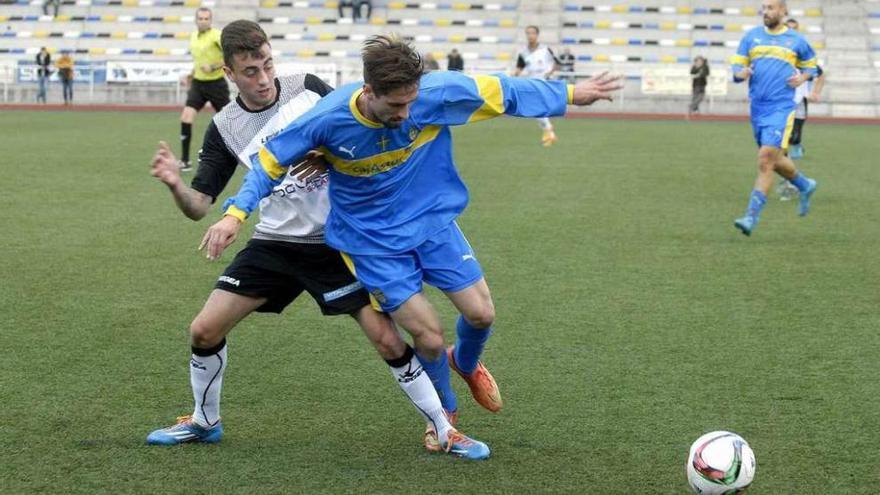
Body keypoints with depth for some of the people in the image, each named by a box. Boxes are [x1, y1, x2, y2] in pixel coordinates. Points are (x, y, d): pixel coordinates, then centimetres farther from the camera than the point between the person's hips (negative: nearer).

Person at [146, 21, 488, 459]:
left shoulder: (309, 89, -8)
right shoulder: (224, 128, -4)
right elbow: (198, 207, -5)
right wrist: (174, 184, -27)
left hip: (336, 241, -2)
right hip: (274, 244, 2)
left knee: (387, 339, -11)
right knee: (204, 330, -2)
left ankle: (446, 431, 6)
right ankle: (204, 422, 25)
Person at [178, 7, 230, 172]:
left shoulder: (216, 35, -14)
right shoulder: (193, 36, 7)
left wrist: (213, 67, -27)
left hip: (216, 84, -5)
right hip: (198, 84, 5)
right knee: (186, 118, -12)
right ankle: (184, 161, -8)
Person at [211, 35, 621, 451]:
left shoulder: (436, 93, -23)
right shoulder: (328, 119, -25)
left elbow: (501, 92, -9)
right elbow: (271, 160, -11)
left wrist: (570, 94, 0)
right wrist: (236, 213, -22)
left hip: (433, 221, 3)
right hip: (373, 241, -2)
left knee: (481, 314, 1)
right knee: (429, 335, -7)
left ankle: (466, 363, 40)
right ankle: (445, 410, 26)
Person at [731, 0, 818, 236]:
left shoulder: (796, 40, 4)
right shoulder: (751, 37, 9)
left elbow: (811, 65, 18)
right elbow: (736, 67, 9)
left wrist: (803, 77, -3)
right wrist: (740, 73, -14)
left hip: (782, 107, -5)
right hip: (757, 108, 5)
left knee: (766, 159, -16)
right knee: (774, 160, 15)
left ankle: (751, 217, -15)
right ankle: (805, 186, 43)